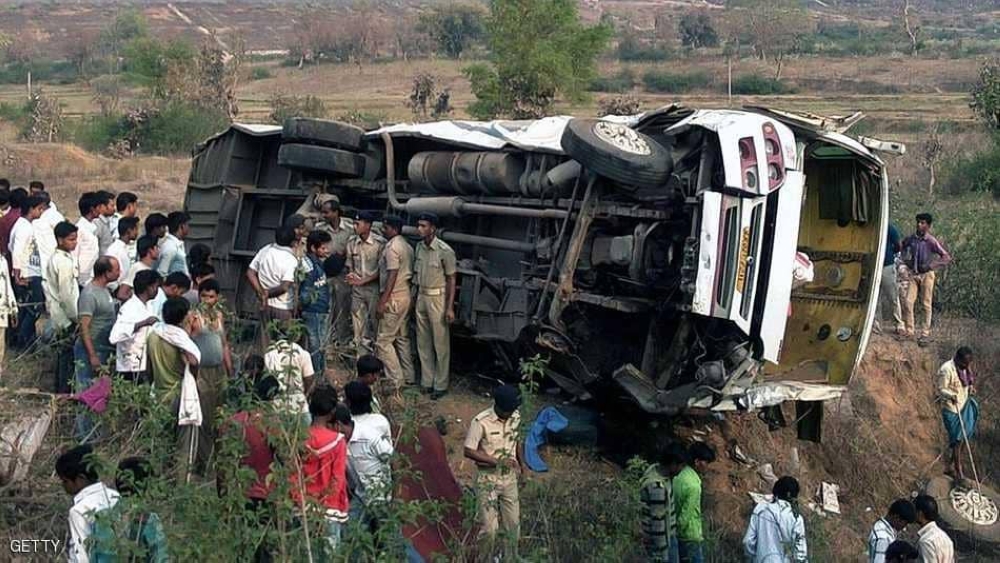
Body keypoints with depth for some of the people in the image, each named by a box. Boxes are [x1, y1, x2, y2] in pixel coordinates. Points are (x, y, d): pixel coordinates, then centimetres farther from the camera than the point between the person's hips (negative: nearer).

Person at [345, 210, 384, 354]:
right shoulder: (352, 242, 4)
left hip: (373, 287, -5)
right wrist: (351, 275, -7)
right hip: (357, 288, 5)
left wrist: (363, 280, -15)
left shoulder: (379, 243, -11)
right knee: (358, 326, 6)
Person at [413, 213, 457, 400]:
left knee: (440, 344, 1)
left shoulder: (445, 251, -16)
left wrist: (450, 308, -15)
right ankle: (426, 382, 22)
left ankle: (441, 385, 9)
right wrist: (414, 299, 11)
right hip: (421, 297, 7)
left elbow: (451, 280, -12)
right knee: (423, 343, 12)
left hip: (438, 298, -7)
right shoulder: (419, 247, 4)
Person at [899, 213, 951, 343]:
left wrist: (932, 265, -20)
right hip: (913, 274, 4)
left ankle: (925, 333, 9)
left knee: (926, 305, 2)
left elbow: (947, 258, -12)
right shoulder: (910, 239, 0)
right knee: (907, 302, -1)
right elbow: (903, 248, 24)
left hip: (926, 275, -4)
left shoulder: (932, 242, -13)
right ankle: (908, 331, 10)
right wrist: (905, 261, 9)